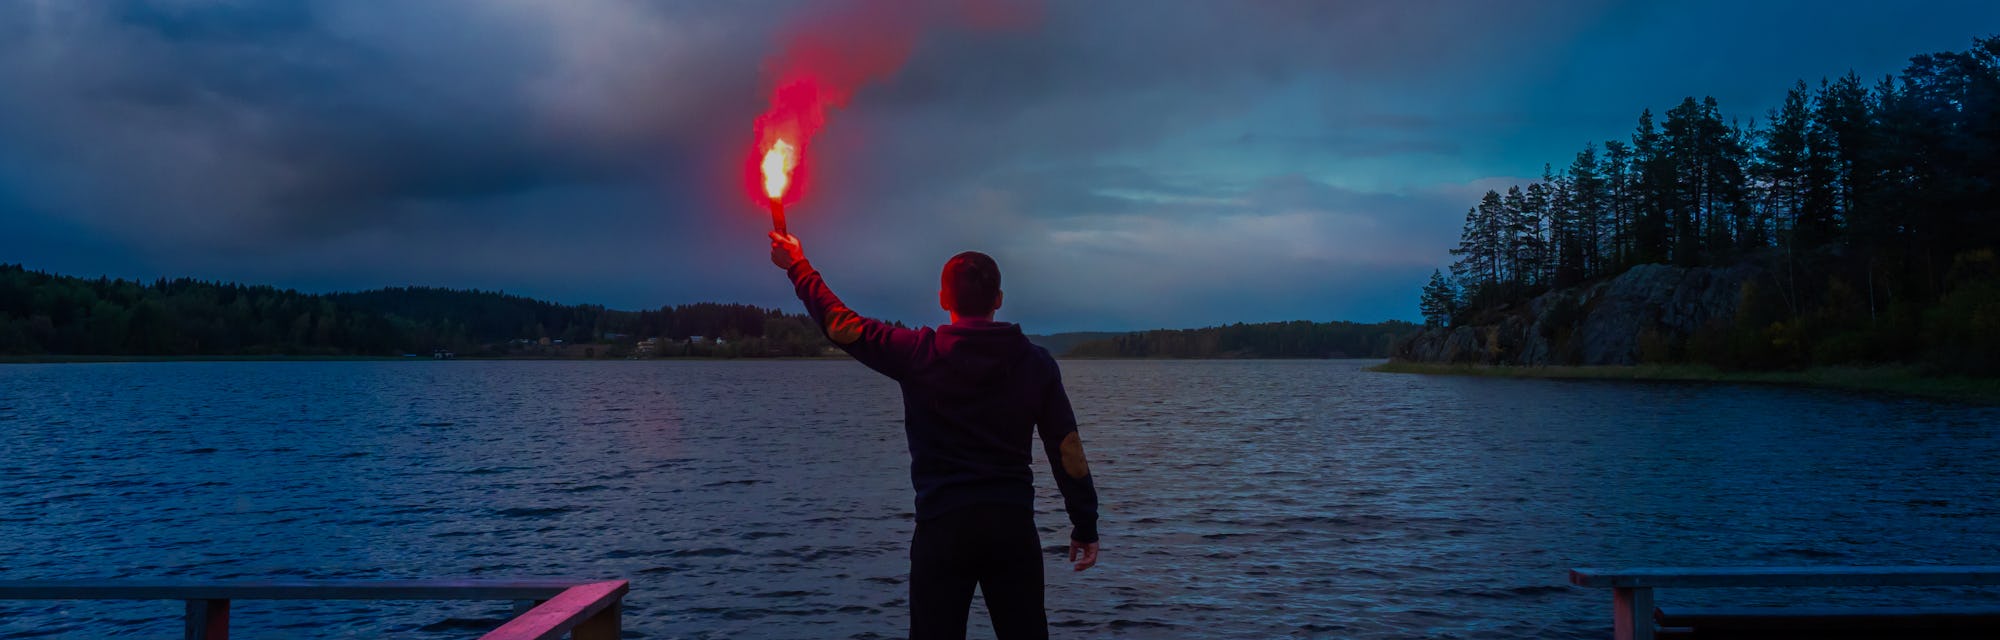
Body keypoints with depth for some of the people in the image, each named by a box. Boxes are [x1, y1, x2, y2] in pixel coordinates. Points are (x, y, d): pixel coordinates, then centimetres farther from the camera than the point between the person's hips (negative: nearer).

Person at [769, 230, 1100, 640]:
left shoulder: (919, 353, -5)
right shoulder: (1035, 362, 1)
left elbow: (839, 323, 6)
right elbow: (1067, 450, 2)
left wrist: (797, 267, 20)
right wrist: (1085, 525, 10)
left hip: (943, 524, -2)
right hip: (1013, 523, 2)